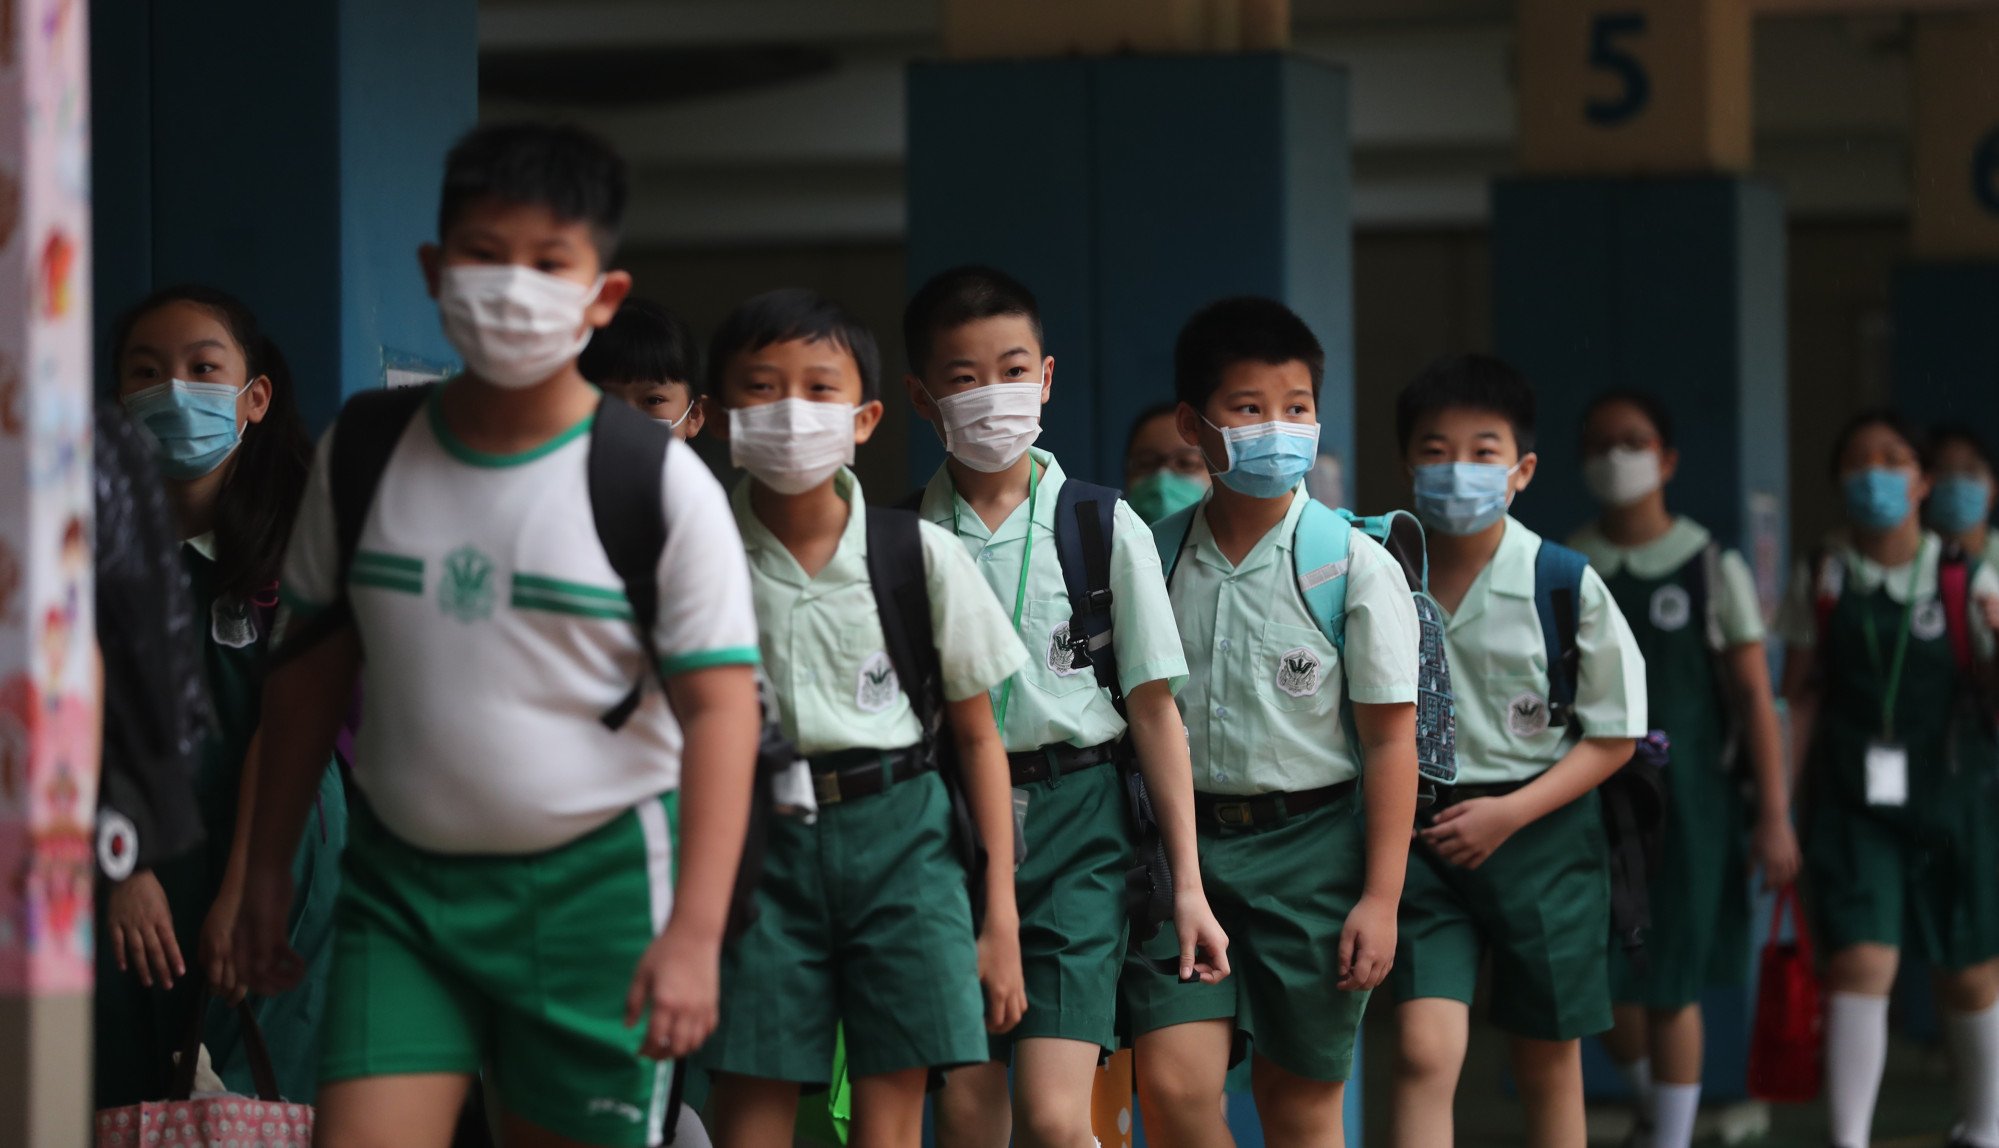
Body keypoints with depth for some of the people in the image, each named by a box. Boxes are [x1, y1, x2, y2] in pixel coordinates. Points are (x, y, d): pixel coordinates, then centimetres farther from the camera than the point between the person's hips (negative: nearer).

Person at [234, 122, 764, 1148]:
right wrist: (267, 867, 15)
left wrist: (694, 930, -17)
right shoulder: (362, 453, 3)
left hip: (594, 882, -3)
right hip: (401, 880, 3)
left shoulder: (660, 485, -8)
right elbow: (312, 669, 13)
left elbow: (718, 708, -10)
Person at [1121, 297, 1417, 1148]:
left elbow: (1389, 738, -5)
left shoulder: (1356, 568, -5)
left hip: (1311, 846, -2)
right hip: (1184, 841, 2)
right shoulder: (1154, 560, 3)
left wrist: (1381, 896, -8)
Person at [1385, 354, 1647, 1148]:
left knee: (1548, 1061, 12)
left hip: (1541, 835, 0)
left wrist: (1510, 813, -13)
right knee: (1425, 1051, -13)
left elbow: (1612, 737, -4)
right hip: (1422, 835, 0)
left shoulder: (1566, 587, -8)